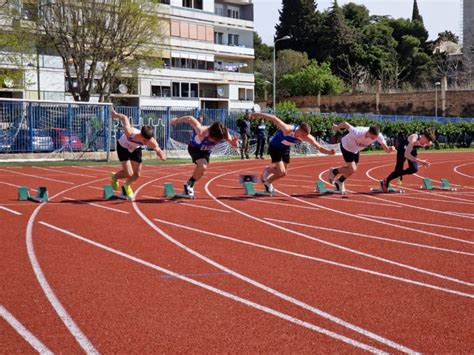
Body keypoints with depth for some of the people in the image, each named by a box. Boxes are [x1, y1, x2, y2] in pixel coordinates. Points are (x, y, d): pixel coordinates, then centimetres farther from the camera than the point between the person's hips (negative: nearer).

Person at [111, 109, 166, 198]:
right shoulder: (130, 132, -44)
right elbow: (124, 118, -29)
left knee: (137, 175, 3)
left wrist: (161, 154, -43)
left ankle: (127, 185, 36)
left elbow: (158, 149, -18)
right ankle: (114, 177, 21)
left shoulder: (152, 142, -36)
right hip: (123, 147, -3)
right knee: (129, 174, -12)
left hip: (136, 149, 3)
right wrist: (116, 115, -6)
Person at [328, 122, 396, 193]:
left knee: (352, 169, 16)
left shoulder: (378, 136, -29)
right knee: (352, 170, -13)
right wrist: (337, 127, -9)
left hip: (356, 150, 6)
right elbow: (345, 124, -30)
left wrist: (390, 149, -52)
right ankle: (334, 171, 12)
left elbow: (386, 149, -28)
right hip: (346, 146, -6)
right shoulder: (358, 133, -43)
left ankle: (339, 182, 41)